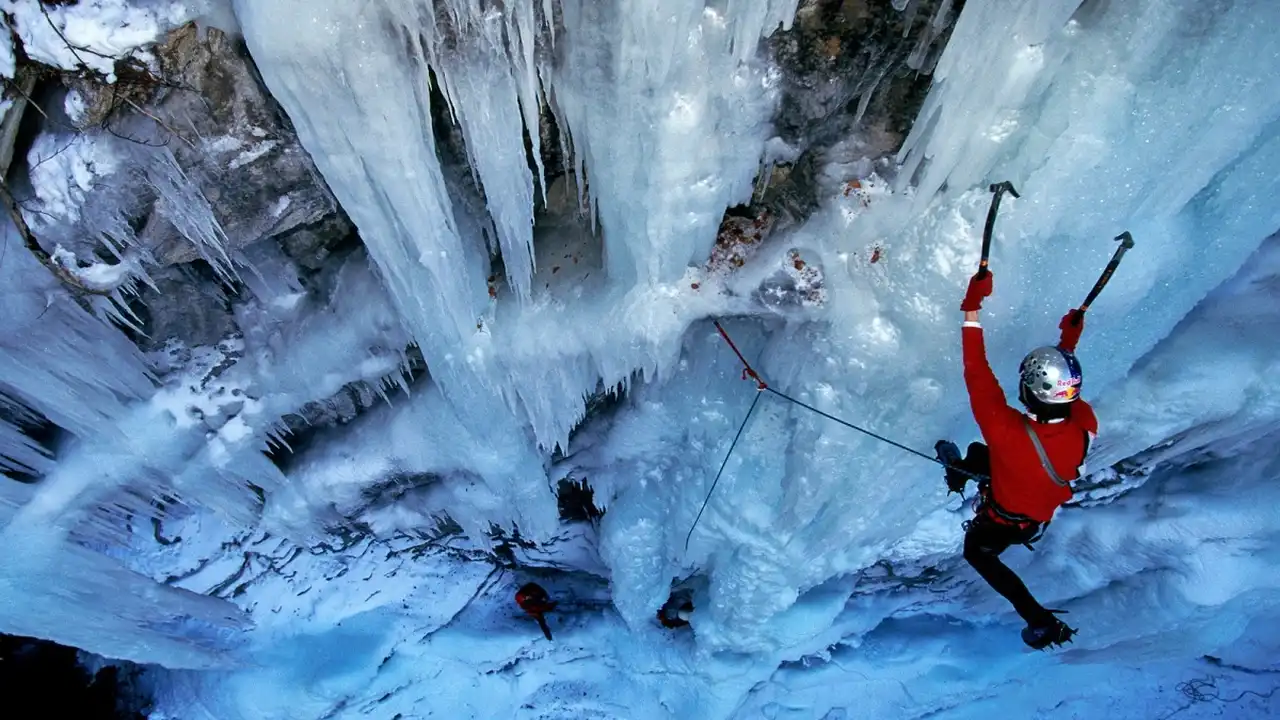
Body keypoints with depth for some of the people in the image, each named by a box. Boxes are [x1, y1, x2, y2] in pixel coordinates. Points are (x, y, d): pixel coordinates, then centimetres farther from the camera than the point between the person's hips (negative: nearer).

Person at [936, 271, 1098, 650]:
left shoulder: (1008, 432, -49)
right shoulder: (1085, 427, -33)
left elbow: (978, 378, -42)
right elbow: (1070, 400, -8)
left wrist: (972, 310, -39)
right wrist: (1068, 347, -1)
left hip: (1002, 524, -5)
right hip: (1046, 513, 6)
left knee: (977, 552, 28)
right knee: (978, 453, 28)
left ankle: (1041, 622, 31)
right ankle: (960, 472, 63)